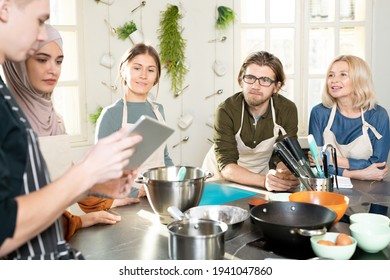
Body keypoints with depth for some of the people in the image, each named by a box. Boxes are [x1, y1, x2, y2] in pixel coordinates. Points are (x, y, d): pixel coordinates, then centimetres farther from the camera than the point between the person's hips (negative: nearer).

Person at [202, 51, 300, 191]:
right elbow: (226, 166, -26)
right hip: (220, 177, -1)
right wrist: (264, 181, -43)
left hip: (259, 177, 2)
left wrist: (285, 175, -33)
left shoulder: (287, 110, -14)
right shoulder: (226, 110, -22)